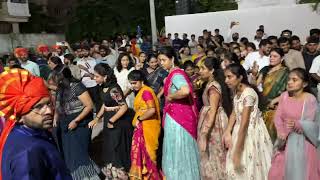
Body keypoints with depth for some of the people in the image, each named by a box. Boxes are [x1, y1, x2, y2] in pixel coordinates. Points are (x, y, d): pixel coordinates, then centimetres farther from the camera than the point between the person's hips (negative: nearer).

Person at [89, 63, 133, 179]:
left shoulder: (113, 89, -24)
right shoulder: (103, 87, 3)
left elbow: (124, 107, -25)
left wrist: (112, 121, -17)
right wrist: (96, 119, 8)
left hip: (119, 122, -9)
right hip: (108, 120, 9)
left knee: (117, 150, 4)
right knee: (109, 149, 20)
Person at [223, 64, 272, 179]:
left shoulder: (248, 94, -27)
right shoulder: (236, 91, -1)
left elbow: (244, 123, -29)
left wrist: (237, 151, -27)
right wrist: (227, 132, -8)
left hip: (252, 131, -8)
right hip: (241, 129, 8)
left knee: (250, 166, 6)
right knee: (236, 167, 18)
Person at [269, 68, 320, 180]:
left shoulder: (310, 99, -13)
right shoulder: (284, 96, 0)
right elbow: (278, 117, -3)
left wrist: (297, 124, -32)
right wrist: (281, 133, -18)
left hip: (302, 142, -4)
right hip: (285, 139, 4)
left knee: (300, 170, 5)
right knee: (281, 169, 12)